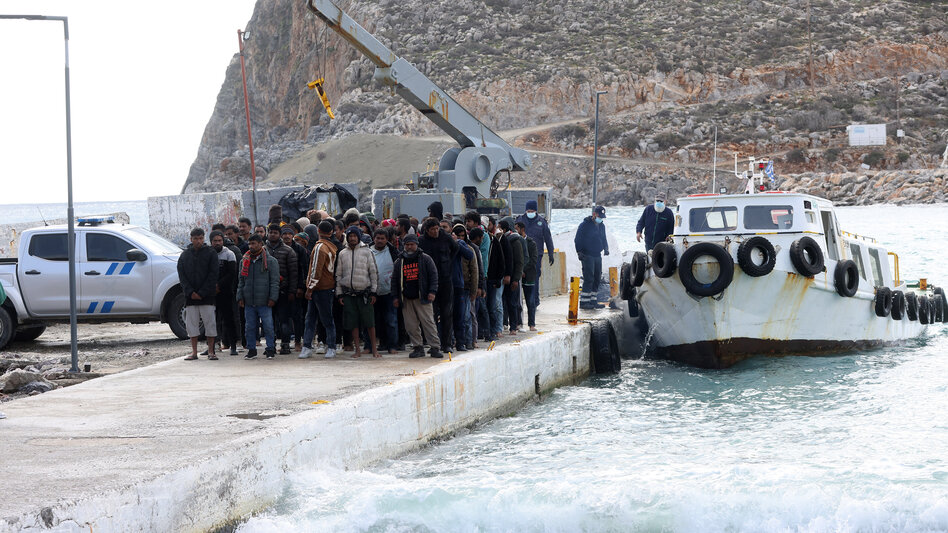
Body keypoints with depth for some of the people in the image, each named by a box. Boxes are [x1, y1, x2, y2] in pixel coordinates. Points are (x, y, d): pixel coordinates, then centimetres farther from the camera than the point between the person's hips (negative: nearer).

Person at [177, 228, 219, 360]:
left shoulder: (210, 253, 0)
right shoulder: (184, 255, 8)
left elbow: (213, 274, -5)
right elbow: (181, 275, 5)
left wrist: (202, 292, -11)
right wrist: (190, 292, -8)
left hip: (206, 295, -3)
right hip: (190, 295, 3)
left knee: (209, 322, -3)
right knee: (192, 323, 3)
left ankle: (210, 351, 3)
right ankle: (194, 352, 8)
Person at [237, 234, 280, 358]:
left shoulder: (271, 261, 1)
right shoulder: (244, 261, 13)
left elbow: (275, 282, -2)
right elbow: (241, 281, 16)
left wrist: (272, 298, -9)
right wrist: (240, 297, 7)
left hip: (264, 302, -4)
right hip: (248, 301, 4)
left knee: (268, 326, -4)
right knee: (250, 327, 7)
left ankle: (270, 349, 6)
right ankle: (252, 350, 15)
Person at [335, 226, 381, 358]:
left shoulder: (366, 252, 3)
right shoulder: (342, 254, 9)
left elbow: (373, 272, 3)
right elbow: (338, 274, 12)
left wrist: (373, 292, -2)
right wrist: (339, 294, 6)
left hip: (364, 292, -2)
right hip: (348, 292, 2)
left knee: (369, 322, -4)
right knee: (353, 323, 2)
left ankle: (374, 349, 3)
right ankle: (358, 350, 9)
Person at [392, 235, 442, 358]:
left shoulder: (425, 259, 5)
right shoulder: (399, 262, 14)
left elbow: (433, 275, 2)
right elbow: (394, 280, 17)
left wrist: (432, 291, -8)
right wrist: (395, 297, 9)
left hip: (422, 298, -4)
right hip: (406, 299, 4)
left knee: (428, 322, -8)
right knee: (411, 325, 1)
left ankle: (435, 347, -6)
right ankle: (418, 347, 9)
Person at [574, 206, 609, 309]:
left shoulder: (601, 226, 14)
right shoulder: (585, 225, -7)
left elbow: (603, 239, 25)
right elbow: (577, 240, -6)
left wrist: (606, 248, 10)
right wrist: (579, 252, -14)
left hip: (597, 256, 7)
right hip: (587, 256, -7)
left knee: (597, 279, 8)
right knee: (588, 279, -13)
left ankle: (593, 301, 14)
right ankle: (584, 302, -12)